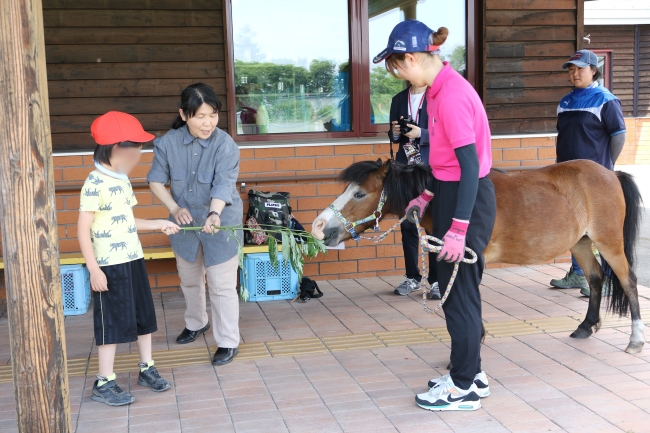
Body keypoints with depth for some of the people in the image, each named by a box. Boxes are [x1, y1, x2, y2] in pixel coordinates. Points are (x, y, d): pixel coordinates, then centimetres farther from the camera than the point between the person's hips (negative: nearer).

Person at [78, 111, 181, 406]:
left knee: (144, 316, 15)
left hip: (133, 260, 8)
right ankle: (104, 384, 12)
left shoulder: (122, 181, 10)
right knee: (111, 323, 0)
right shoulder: (95, 184, -17)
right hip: (109, 266, -8)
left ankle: (147, 369, 30)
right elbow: (84, 229, -18)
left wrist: (158, 224, 15)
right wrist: (94, 269, -20)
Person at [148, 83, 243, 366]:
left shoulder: (225, 145, -21)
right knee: (189, 279, 23)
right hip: (184, 223, 4)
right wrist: (174, 208, -21)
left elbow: (223, 184, -31)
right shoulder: (168, 143, -11)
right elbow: (156, 180, -5)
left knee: (222, 285, -1)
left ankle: (228, 342, 14)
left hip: (220, 225, -4)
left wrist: (215, 214, -49)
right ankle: (196, 323, 48)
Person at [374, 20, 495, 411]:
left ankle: (463, 388, 15)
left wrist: (458, 228, -25)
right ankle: (472, 373, 32)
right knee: (459, 289, 18)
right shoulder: (441, 89, 9)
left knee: (459, 293, 1)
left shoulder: (451, 95, -21)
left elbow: (469, 165, -24)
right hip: (452, 194, 10)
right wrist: (427, 196, 20)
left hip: (467, 202, -10)